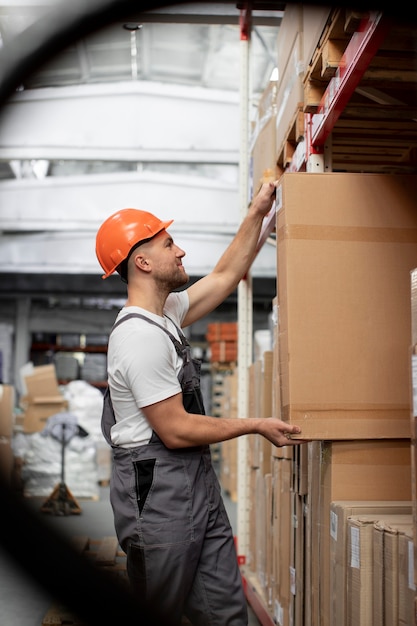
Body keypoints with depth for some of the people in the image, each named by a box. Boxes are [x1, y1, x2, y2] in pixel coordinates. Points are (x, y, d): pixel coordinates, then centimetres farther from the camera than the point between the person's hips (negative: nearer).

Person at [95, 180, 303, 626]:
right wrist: (256, 426, -9)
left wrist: (257, 212, 19)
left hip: (196, 481, 10)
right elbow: (176, 431, -19)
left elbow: (225, 276, 24)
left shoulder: (165, 314, 11)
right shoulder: (140, 336, -20)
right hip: (157, 489, -10)